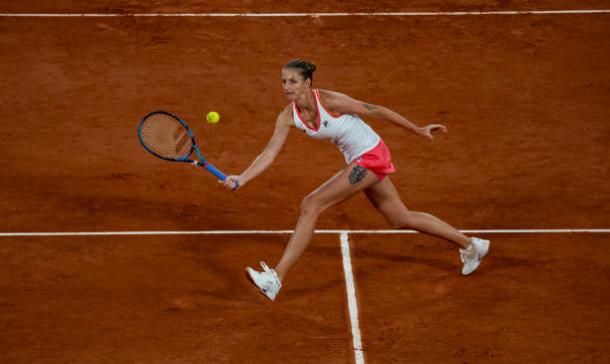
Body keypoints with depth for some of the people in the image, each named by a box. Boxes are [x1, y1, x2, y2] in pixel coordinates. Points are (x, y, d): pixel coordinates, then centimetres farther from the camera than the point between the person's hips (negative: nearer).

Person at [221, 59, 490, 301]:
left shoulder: (330, 101, -23)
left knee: (310, 205, -17)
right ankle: (470, 245, 37)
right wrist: (241, 179, -21)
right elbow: (268, 154, -7)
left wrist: (418, 130, -7)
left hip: (371, 156, -8)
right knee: (402, 220, 19)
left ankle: (276, 279, -14)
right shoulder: (288, 117, -5)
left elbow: (376, 111, -14)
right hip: (357, 161, 8)